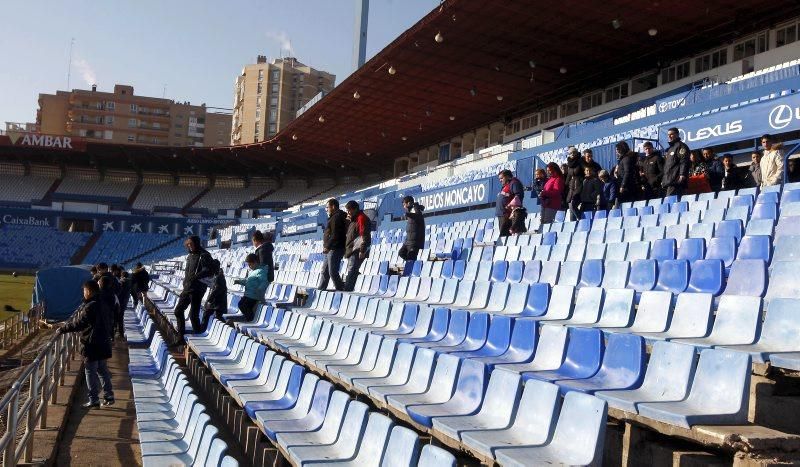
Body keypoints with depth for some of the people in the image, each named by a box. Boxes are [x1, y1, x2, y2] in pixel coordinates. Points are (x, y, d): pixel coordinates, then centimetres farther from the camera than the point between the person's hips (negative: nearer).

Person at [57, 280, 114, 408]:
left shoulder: (90, 307, -21)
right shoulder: (101, 304, 8)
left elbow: (78, 323, -20)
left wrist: (62, 329, -9)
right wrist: (66, 324, 18)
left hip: (91, 345, -8)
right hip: (102, 343, 8)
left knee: (90, 371, 2)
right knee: (102, 370, 15)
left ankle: (94, 400, 7)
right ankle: (109, 396, 19)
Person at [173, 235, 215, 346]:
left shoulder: (204, 255, -10)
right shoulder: (190, 256, 16)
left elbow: (209, 271, -20)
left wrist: (195, 277, -27)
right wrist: (185, 283, 16)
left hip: (197, 289, -9)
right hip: (187, 288, 9)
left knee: (193, 314, -10)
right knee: (178, 311, 11)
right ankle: (181, 337, 19)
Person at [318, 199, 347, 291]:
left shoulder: (337, 217, -13)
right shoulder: (334, 217, 20)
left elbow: (335, 235, -22)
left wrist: (327, 247, -19)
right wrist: (327, 246, 16)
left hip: (335, 249, -11)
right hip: (332, 250, 11)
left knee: (333, 272, -10)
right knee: (325, 271, 15)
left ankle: (340, 289, -7)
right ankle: (320, 289, 20)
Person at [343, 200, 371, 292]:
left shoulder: (361, 218, -10)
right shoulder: (354, 220, 23)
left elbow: (365, 236, -19)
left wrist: (362, 250, -24)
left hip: (357, 251, -11)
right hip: (352, 250, 11)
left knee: (352, 271, -17)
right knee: (351, 271, 12)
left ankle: (347, 289, -23)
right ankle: (348, 289, 16)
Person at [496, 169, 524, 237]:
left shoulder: (514, 183, -3)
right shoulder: (505, 186, 28)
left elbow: (519, 196, -17)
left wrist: (510, 205, -25)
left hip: (508, 214, -11)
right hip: (501, 214, 11)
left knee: (504, 234, -17)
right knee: (502, 234, 9)